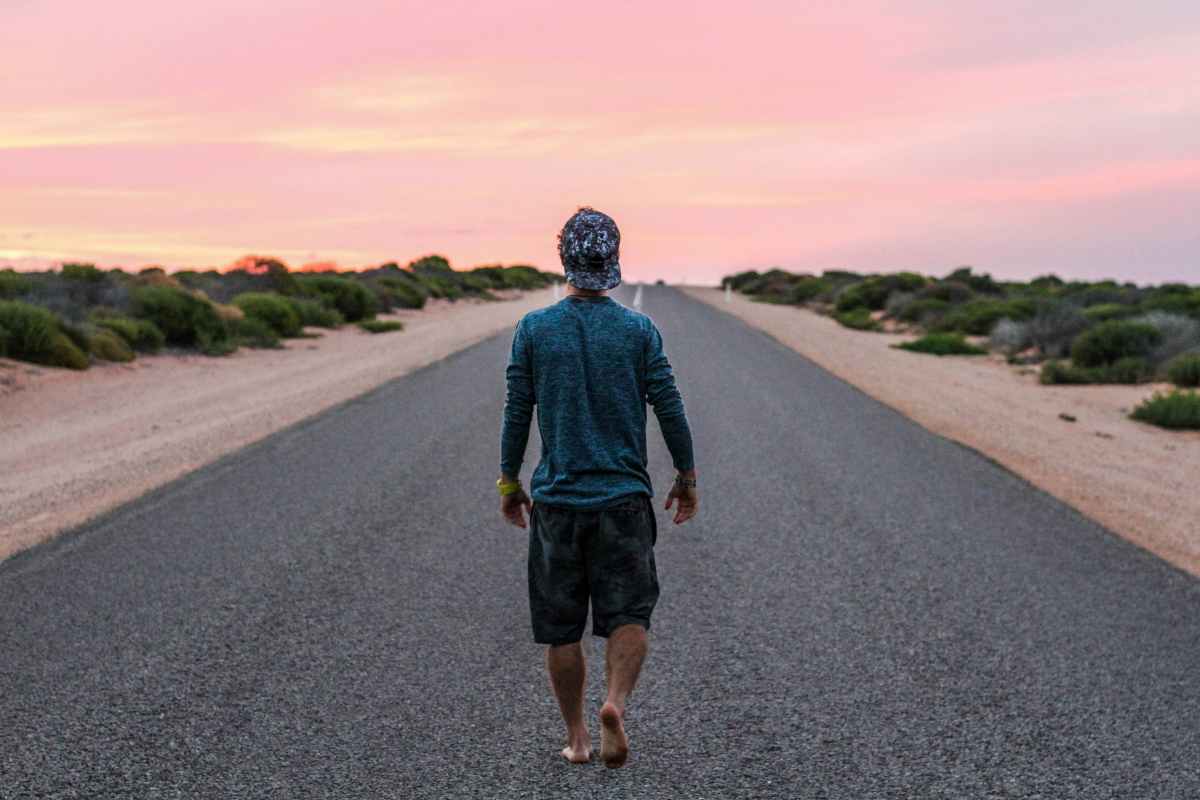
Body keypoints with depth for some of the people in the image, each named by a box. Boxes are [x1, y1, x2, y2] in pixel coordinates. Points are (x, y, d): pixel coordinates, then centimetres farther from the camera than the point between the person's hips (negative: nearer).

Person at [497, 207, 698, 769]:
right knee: (628, 615, 5)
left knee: (561, 628, 10)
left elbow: (517, 413, 0)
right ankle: (616, 703, -20)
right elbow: (669, 408, -1)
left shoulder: (533, 329, -2)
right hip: (625, 497, -1)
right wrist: (686, 476, 10)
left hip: (557, 498, 1)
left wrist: (509, 482, 11)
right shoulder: (639, 330, -3)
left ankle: (576, 739, 17)